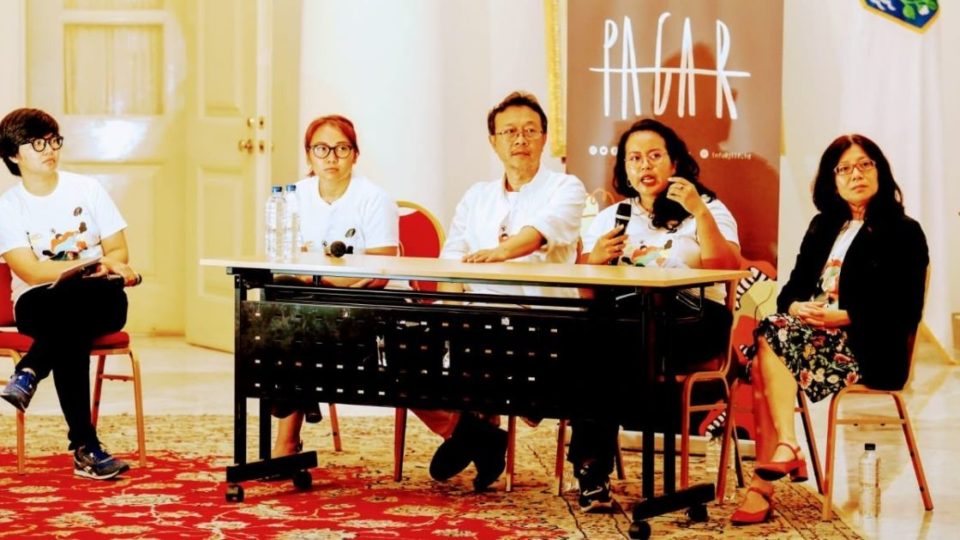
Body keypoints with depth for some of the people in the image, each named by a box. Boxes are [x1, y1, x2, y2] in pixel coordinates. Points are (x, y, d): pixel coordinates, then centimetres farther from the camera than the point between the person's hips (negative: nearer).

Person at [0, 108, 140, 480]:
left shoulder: (88, 190, 8)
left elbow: (118, 251, 9)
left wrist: (109, 265, -17)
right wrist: (94, 264, -21)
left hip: (100, 302, 2)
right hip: (38, 305, -2)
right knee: (71, 333, -38)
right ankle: (85, 448, -39)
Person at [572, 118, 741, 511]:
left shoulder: (708, 210, 15)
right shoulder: (610, 217, 25)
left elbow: (727, 270, -3)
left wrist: (700, 212, -9)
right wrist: (597, 258, -5)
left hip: (692, 320, -2)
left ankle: (592, 464, -26)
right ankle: (591, 471, -30)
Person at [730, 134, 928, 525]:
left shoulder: (904, 233, 0)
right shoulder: (823, 227, 20)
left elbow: (905, 312, -9)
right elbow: (792, 287, 14)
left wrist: (844, 317, -20)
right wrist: (795, 307, -11)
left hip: (869, 348, -6)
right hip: (811, 330, 6)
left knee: (773, 337, -29)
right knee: (762, 351, -28)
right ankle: (785, 450, -38)